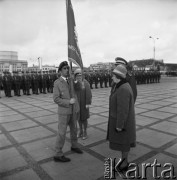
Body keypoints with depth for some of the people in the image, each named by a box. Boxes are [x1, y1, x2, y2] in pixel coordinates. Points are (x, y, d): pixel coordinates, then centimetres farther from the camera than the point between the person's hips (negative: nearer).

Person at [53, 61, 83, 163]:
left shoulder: (71, 80, 4)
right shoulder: (57, 83, -13)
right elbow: (56, 99, -18)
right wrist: (69, 102, -24)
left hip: (73, 110, 6)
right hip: (64, 111, -6)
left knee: (74, 129, 18)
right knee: (62, 132, -2)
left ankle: (74, 146, 39)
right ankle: (58, 155, 10)